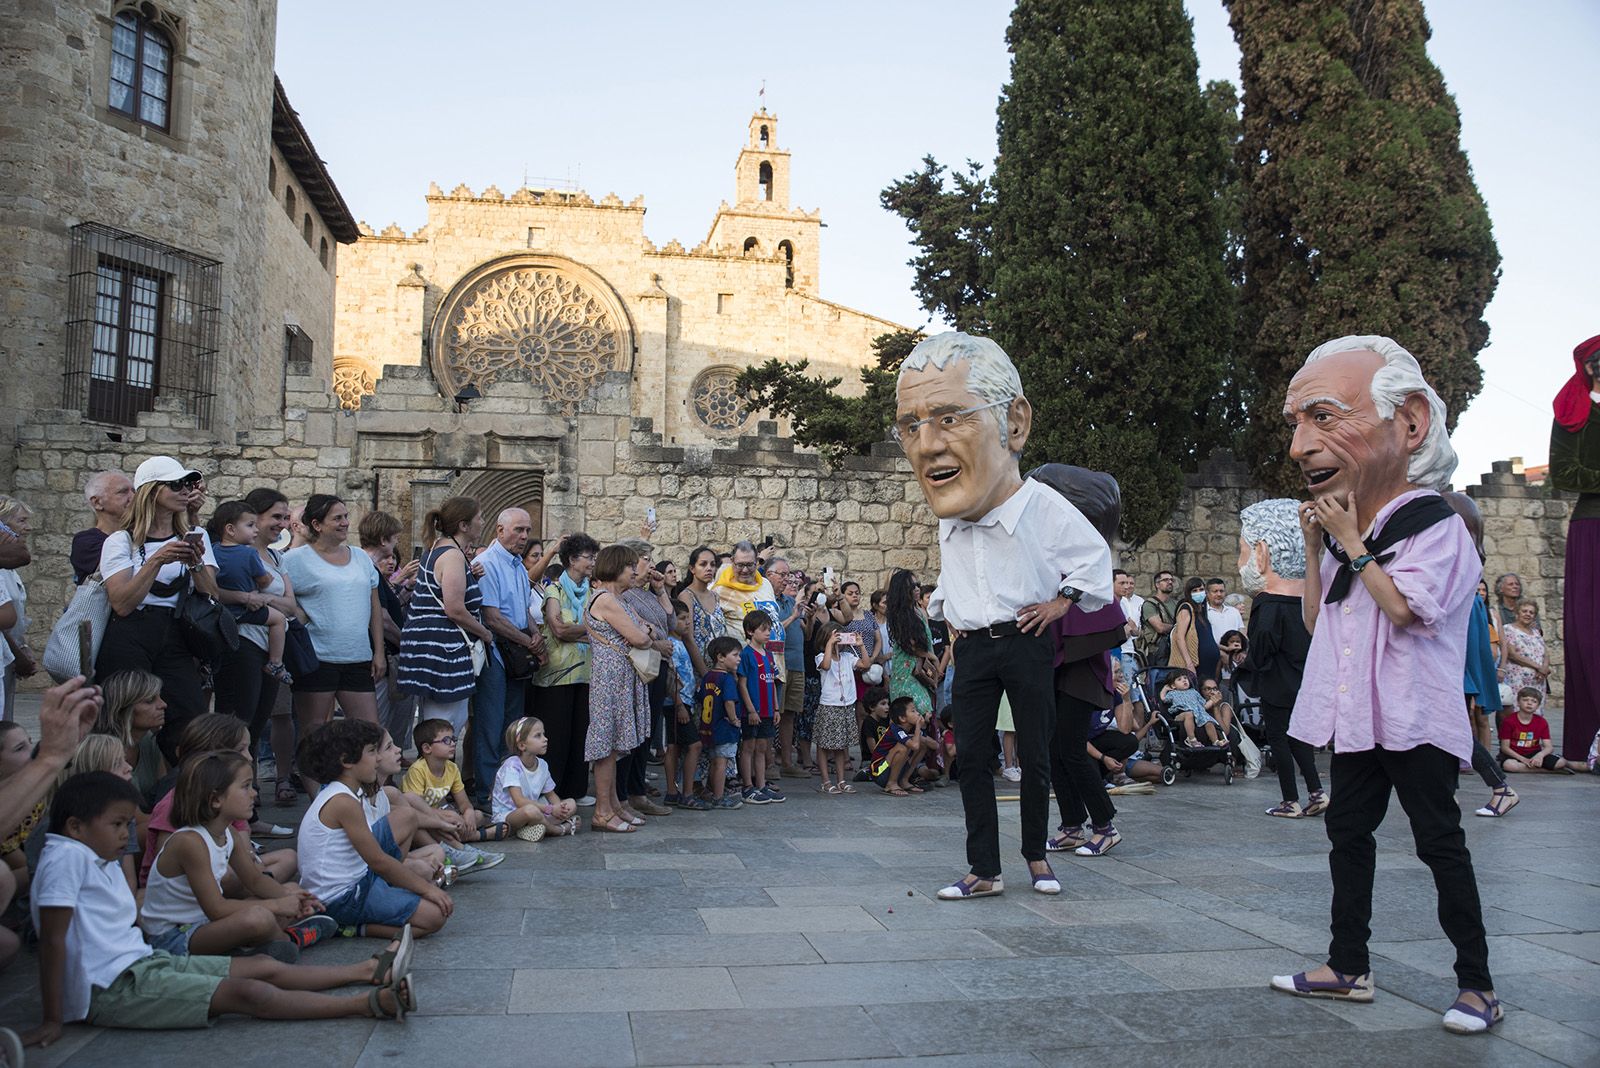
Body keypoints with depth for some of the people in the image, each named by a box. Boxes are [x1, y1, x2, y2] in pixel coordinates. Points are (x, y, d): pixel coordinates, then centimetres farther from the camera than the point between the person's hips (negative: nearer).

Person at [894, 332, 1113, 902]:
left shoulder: (1044, 506, -15)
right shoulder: (949, 522, 2)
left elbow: (1093, 558, 1)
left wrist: (1062, 601, -5)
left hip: (1027, 645, -4)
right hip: (972, 649, 4)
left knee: (1034, 755, 4)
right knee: (972, 757, 0)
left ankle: (1036, 851, 24)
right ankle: (983, 871, 5)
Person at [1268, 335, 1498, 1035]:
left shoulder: (1435, 527, -11)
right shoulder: (1340, 529, 10)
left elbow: (1403, 608, -24)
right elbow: (1316, 622, 12)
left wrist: (1352, 544, -16)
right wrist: (1315, 551, 1)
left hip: (1414, 719, -7)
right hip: (1354, 716, 7)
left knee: (1439, 843, -1)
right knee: (1347, 832, 11)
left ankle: (1477, 983, 11)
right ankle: (1348, 967, 21)